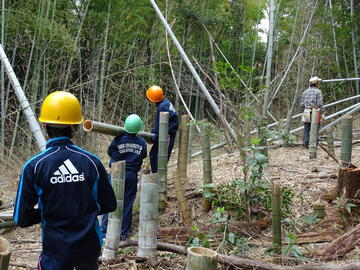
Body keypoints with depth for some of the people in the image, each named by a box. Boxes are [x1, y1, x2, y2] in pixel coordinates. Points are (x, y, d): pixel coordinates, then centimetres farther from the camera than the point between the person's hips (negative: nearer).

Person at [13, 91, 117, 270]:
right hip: (90, 246, 3)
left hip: (56, 250, -2)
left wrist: (48, 213, 7)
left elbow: (22, 218, -11)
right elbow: (109, 205, -1)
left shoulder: (34, 167, -15)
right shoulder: (91, 161, -11)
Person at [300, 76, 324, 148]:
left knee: (306, 129, 8)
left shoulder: (305, 92, 9)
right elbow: (320, 104, -14)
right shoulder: (318, 92, -8)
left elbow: (302, 104, 10)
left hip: (306, 113, 5)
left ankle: (305, 143, 7)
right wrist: (322, 113, -10)